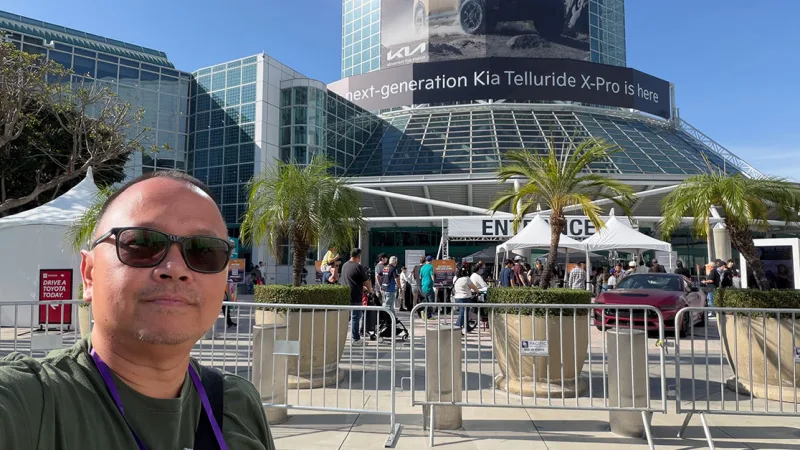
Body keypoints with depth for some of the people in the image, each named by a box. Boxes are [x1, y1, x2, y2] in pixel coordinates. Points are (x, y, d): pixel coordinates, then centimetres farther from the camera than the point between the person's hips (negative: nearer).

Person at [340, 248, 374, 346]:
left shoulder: (344, 265, 13)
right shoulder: (358, 267, -13)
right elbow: (366, 281, -9)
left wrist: (363, 287, 27)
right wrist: (370, 290, 9)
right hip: (355, 297, -8)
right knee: (356, 317, 0)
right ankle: (355, 339, 6)